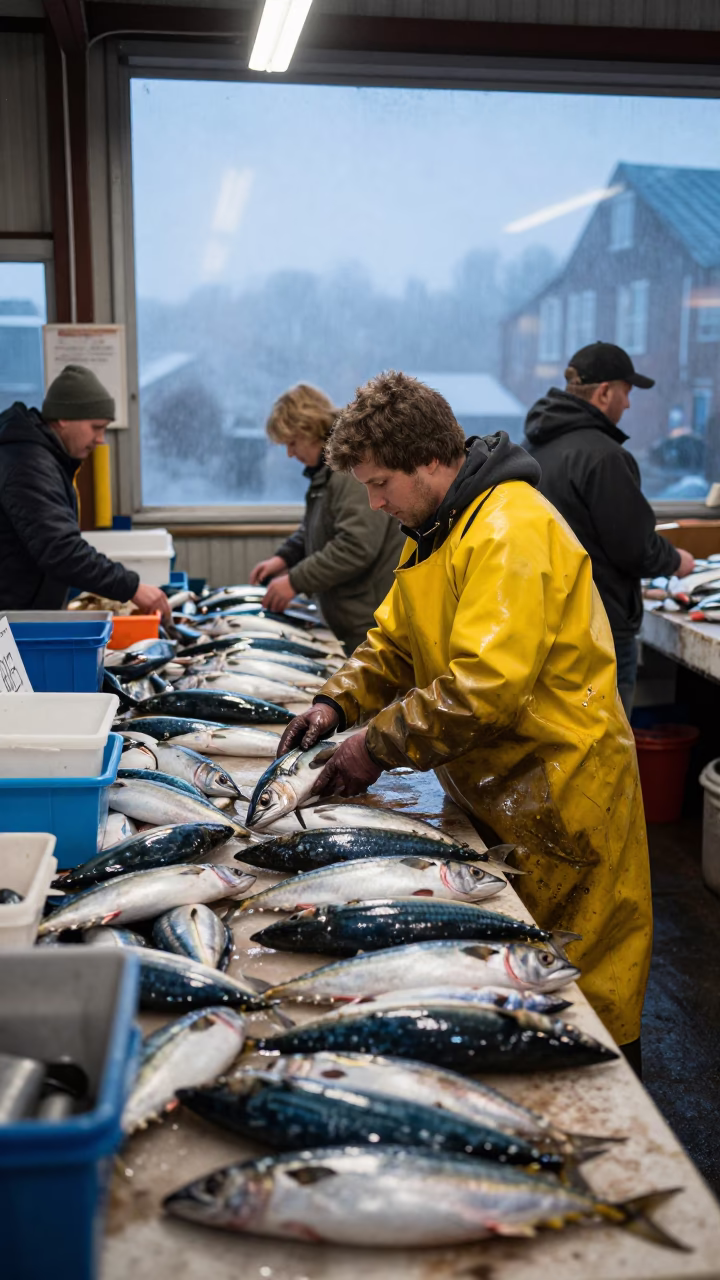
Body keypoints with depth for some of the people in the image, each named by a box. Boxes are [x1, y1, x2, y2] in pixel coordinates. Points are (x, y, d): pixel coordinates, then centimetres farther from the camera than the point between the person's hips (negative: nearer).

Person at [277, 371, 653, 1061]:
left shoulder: (512, 530, -22)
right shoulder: (432, 528, 12)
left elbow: (487, 683, -30)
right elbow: (393, 641, 18)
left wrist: (379, 745, -22)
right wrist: (336, 703, 1)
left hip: (560, 792, -9)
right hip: (494, 787, 10)